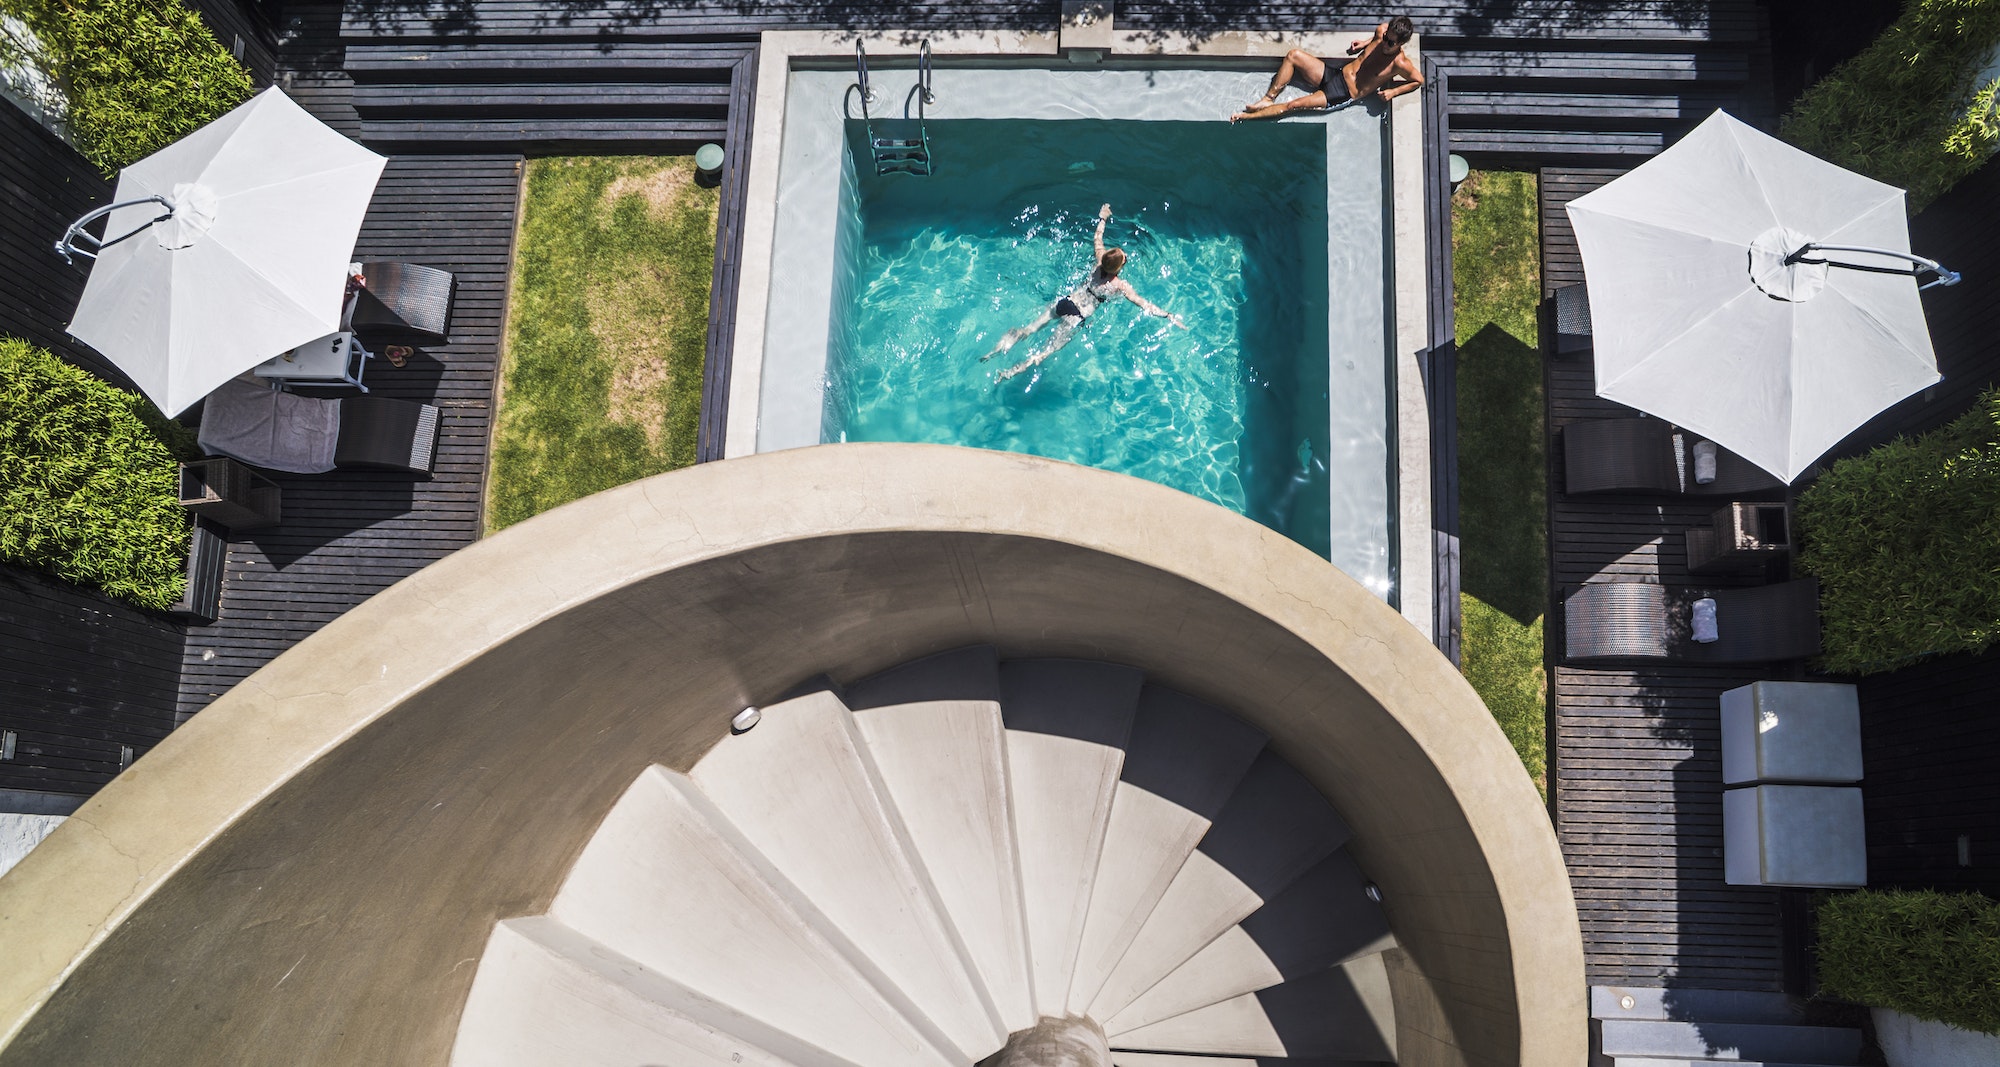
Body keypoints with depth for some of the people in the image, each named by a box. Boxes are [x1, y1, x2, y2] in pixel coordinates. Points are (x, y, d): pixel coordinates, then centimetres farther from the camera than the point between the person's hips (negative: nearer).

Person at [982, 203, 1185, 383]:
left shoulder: (1099, 264, 5)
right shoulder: (1121, 286, -7)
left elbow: (1097, 239, 22)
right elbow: (1144, 305, -5)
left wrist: (1102, 219, 39)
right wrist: (1170, 317, -1)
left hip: (1064, 302, 5)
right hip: (1076, 316, -5)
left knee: (1030, 328, 5)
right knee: (1051, 349, -9)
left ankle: (997, 350, -5)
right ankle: (1012, 371, -21)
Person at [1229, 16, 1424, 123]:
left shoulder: (1399, 63, -20)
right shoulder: (1382, 31, -4)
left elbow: (1419, 80, -8)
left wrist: (1394, 92, -16)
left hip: (1343, 95, -7)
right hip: (1336, 73, 7)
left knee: (1294, 105, -17)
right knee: (1293, 55, -4)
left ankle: (1247, 116, -4)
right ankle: (1269, 99, 3)